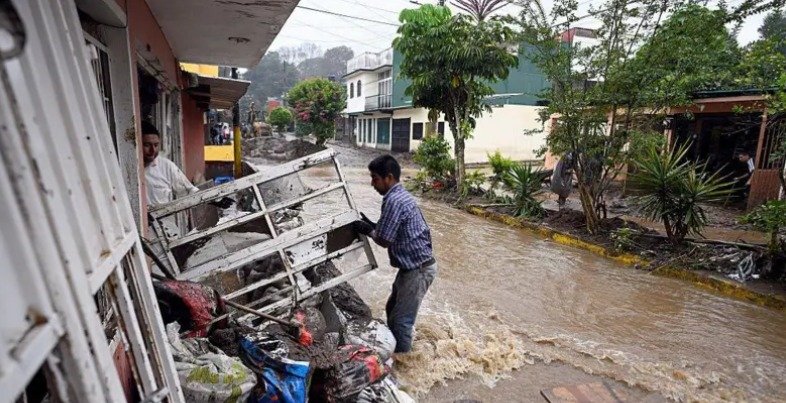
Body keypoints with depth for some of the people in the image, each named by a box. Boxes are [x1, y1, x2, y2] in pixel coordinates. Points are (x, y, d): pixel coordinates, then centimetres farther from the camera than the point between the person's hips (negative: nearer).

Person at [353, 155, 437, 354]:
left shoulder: (394, 201, -23)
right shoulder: (400, 195, 9)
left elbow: (384, 240, -18)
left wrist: (368, 230, -1)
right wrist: (373, 225, 7)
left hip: (419, 269, -11)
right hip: (414, 265, 11)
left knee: (401, 320, 1)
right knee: (392, 309, 23)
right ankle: (395, 352, 41)